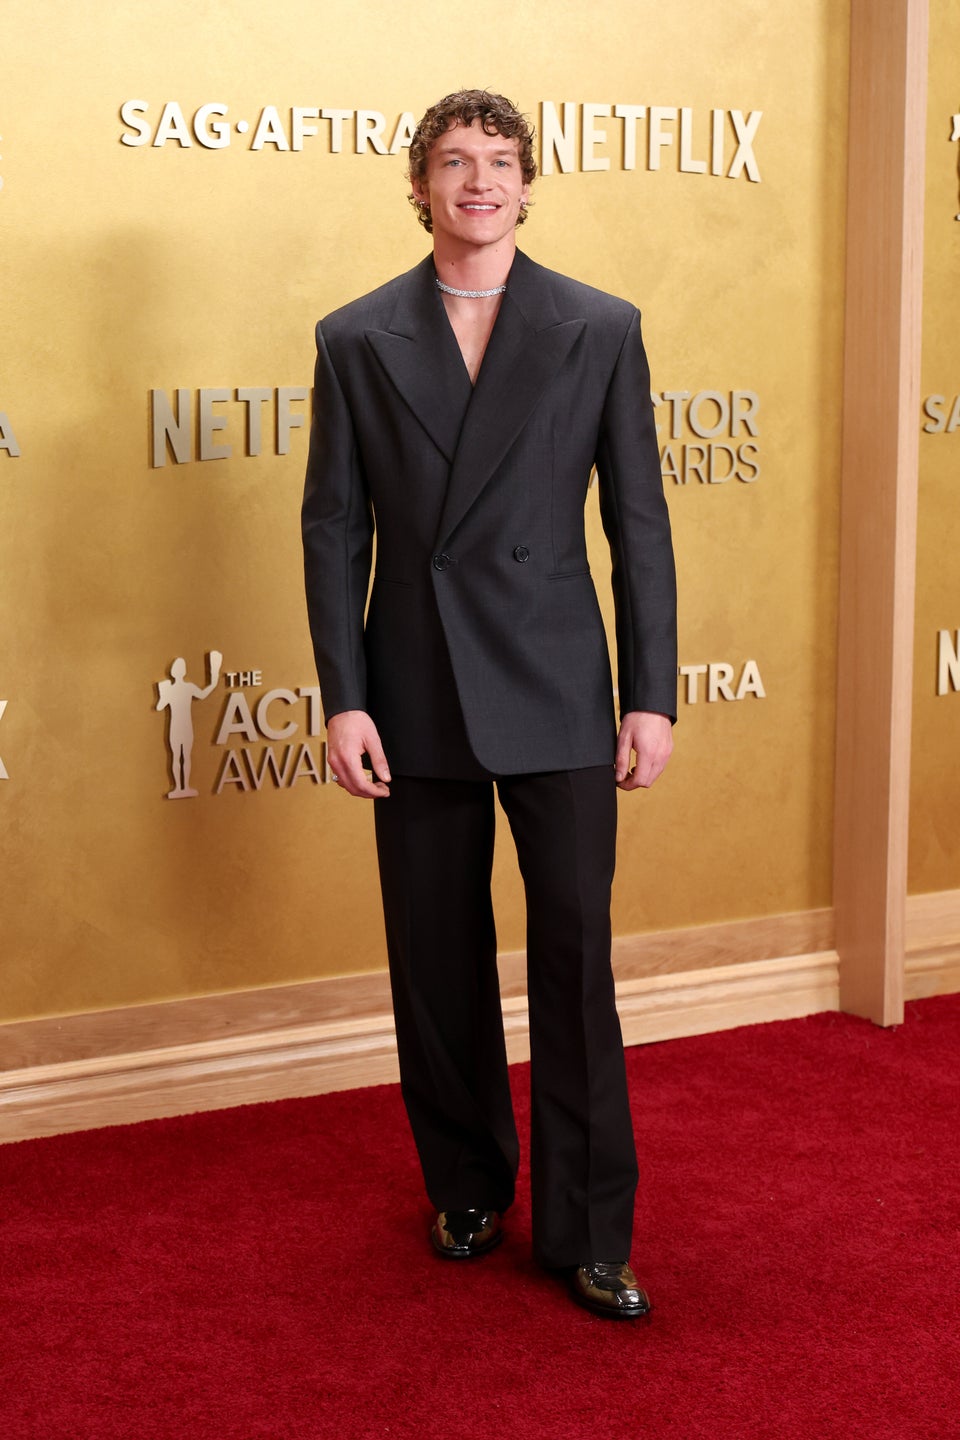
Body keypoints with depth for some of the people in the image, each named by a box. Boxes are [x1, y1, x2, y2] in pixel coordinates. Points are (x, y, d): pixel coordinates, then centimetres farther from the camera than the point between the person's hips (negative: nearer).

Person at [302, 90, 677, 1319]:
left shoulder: (601, 330, 3)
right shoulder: (356, 340, 4)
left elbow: (639, 521, 2)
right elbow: (333, 529, 3)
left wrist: (651, 697, -3)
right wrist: (343, 700, -5)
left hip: (559, 700, -1)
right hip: (417, 704, 1)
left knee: (577, 962, -1)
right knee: (438, 971, 10)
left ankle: (588, 1232, 11)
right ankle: (467, 1190, 30)